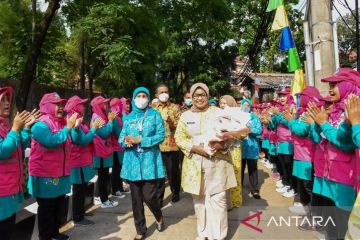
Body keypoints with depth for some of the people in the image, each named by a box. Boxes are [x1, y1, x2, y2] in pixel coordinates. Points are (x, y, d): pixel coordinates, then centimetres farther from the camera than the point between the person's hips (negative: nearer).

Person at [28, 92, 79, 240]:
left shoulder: (62, 122, 8)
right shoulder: (41, 124, -14)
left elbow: (74, 142, 14)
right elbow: (51, 141, -30)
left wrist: (75, 127, -1)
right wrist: (67, 128, -24)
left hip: (60, 173, 8)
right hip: (45, 175, -8)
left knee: (60, 206, 19)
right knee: (47, 208, 6)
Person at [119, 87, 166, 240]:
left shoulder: (155, 114, 0)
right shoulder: (128, 117, 9)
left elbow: (161, 136, -8)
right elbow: (121, 138, 8)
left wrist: (139, 140, -16)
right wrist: (126, 141, -16)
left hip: (150, 160, -3)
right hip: (132, 161, 3)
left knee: (149, 196, -4)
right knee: (136, 198, 10)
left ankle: (159, 217, 31)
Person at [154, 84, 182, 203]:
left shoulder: (175, 107, 5)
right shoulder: (152, 108, 9)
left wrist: (171, 120, -19)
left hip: (172, 145, -1)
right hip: (156, 145, 1)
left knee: (173, 170, 7)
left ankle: (176, 192, 30)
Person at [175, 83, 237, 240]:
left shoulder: (218, 112, 1)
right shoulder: (185, 116, 5)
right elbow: (179, 138, 2)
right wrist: (195, 148, -13)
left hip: (217, 162, -2)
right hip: (194, 163, 2)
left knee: (218, 199, 3)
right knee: (198, 198, 13)